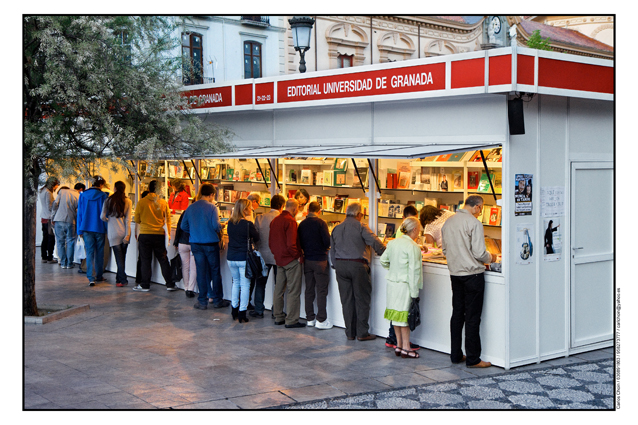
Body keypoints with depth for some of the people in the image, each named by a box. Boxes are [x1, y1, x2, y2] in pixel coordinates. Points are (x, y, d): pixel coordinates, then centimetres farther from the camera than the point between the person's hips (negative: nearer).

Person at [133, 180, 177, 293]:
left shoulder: (141, 202, -5)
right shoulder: (164, 203, -2)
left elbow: (137, 220, 2)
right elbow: (168, 220, 4)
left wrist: (137, 233, 20)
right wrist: (168, 234, 15)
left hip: (144, 234, -1)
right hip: (159, 235, 1)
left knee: (145, 260, 6)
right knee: (163, 260, 9)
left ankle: (145, 285, 10)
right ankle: (170, 284, 11)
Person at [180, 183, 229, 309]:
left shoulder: (190, 208, 4)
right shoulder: (211, 207, -11)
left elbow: (183, 226, 7)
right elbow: (216, 225, -20)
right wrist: (220, 229, 2)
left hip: (195, 244, 4)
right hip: (210, 243, -4)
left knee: (201, 272, 9)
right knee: (215, 272, 8)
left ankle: (202, 301, 10)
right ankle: (217, 300, 14)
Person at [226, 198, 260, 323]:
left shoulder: (230, 223, 2)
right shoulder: (248, 224, -15)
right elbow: (256, 237, -3)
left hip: (231, 258, 6)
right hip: (244, 258, -6)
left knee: (236, 282, 21)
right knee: (245, 285, 3)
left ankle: (234, 310, 26)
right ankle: (242, 313, 2)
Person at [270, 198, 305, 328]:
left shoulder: (275, 220, 8)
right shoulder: (290, 221, -18)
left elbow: (270, 242, 14)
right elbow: (291, 244, -23)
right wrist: (298, 255, -10)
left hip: (279, 259, 9)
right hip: (291, 260, -8)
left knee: (279, 289, 15)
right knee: (293, 291, -2)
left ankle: (278, 317, 23)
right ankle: (291, 320, 0)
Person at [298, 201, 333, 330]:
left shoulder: (302, 224, 3)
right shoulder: (321, 223, -12)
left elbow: (300, 243, 8)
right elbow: (327, 242, -13)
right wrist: (323, 248, 7)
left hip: (307, 260, 5)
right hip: (320, 260, -5)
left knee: (309, 289, 11)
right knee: (322, 290, -1)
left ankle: (310, 319, 15)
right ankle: (321, 320, -2)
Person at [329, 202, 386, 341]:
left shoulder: (336, 228, 12)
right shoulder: (360, 226, -6)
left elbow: (332, 250, 16)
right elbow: (375, 242, -11)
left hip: (340, 265, 5)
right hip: (357, 264, -5)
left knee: (346, 299, 10)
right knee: (362, 298, 3)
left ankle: (350, 332, 14)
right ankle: (362, 333, 5)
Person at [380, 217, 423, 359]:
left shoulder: (392, 243, 5)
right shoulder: (413, 247, -15)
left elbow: (383, 261, 15)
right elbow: (413, 271, -16)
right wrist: (414, 292, -13)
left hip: (392, 282, 7)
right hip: (404, 285, -7)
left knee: (397, 314, 13)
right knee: (405, 315, 0)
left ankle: (398, 345, 21)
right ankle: (405, 347, 6)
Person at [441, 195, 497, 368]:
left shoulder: (448, 222, 8)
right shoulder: (474, 223, -15)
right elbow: (479, 253, -16)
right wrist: (491, 258, 4)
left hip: (454, 273, 7)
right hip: (472, 274, -7)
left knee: (457, 314, 13)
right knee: (472, 317, -2)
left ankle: (455, 354, 19)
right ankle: (472, 358, 3)